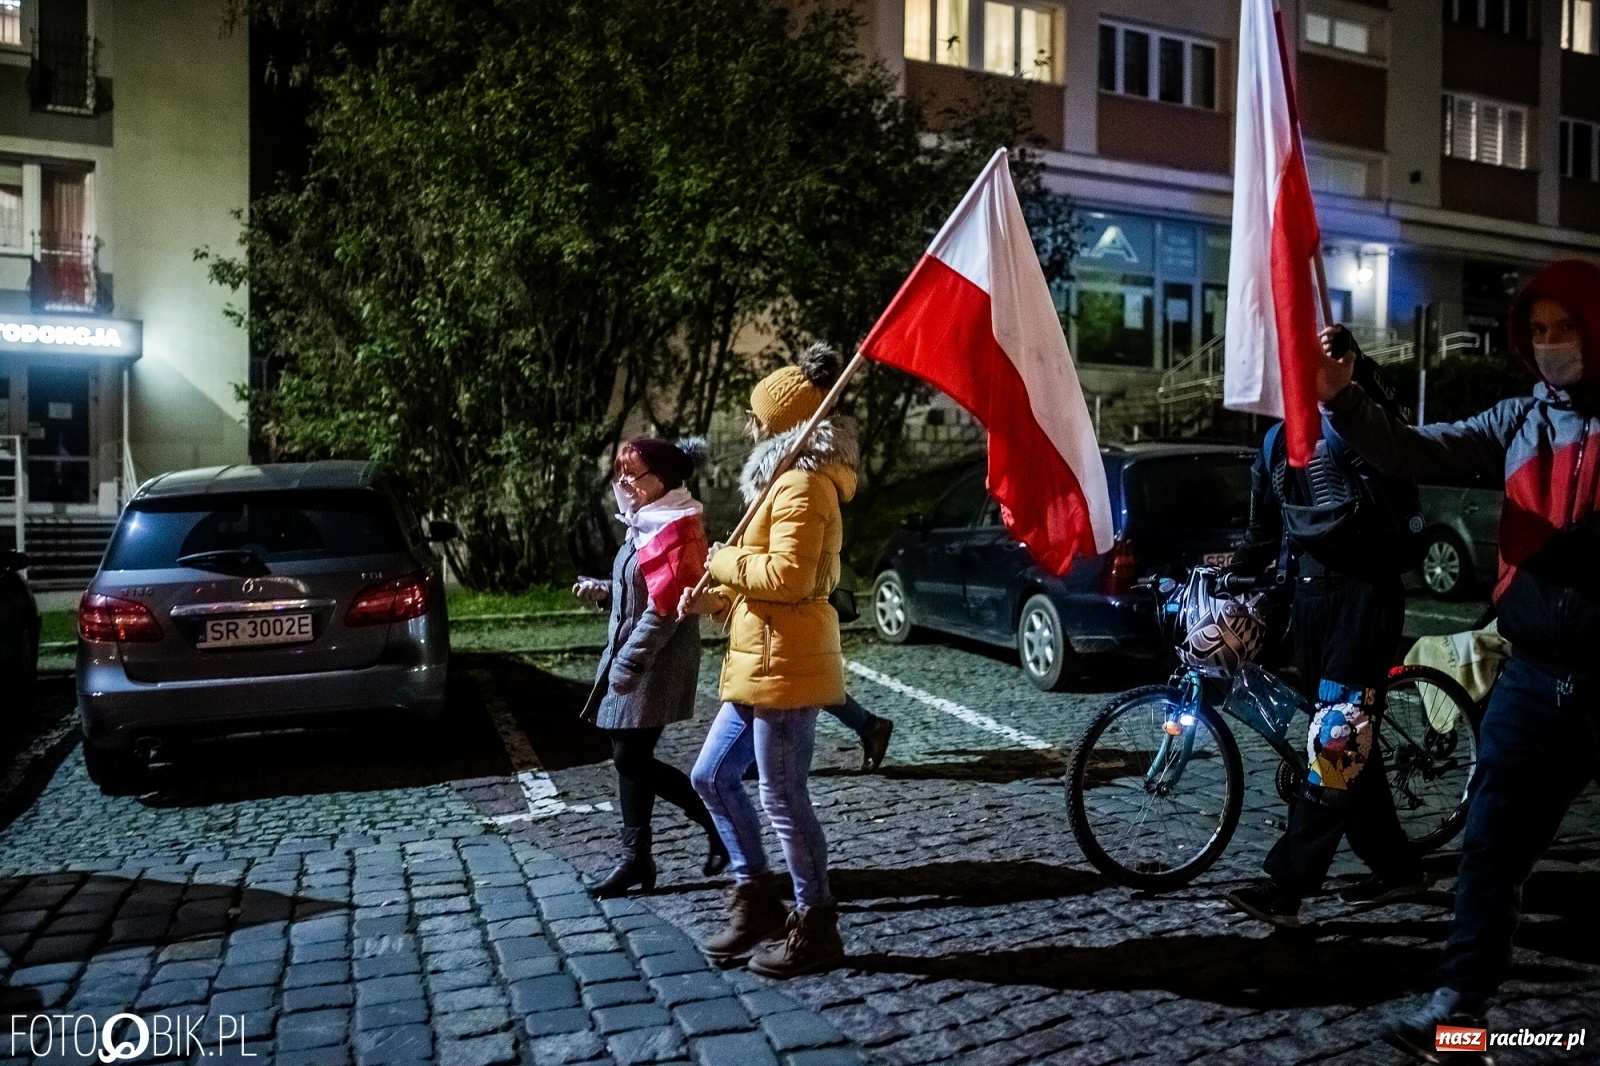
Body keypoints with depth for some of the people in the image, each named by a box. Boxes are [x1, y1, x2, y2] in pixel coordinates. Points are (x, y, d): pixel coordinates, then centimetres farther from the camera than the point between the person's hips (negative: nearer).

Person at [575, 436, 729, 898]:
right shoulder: (646, 525, 14)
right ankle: (636, 856, 20)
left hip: (656, 662, -10)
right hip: (631, 656, 10)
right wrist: (602, 590, 5)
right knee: (629, 757, 11)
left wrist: (628, 661, -20)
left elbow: (664, 605, -22)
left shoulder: (675, 528, -17)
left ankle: (718, 820, 8)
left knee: (632, 759, -5)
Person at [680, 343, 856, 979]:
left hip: (784, 666, -11)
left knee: (783, 801, 0)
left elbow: (788, 575, -26)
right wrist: (721, 599, 8)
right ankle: (755, 900, 28)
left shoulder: (802, 486, -16)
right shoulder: (790, 481, 17)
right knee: (712, 776, 16)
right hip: (762, 663, 11)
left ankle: (816, 930, 16)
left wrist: (725, 561, -11)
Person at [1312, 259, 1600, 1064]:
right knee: (1491, 844, 7)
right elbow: (1414, 453, -3)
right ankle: (1461, 1001, 16)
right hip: (1535, 675, 3)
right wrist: (1341, 400, -17)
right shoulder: (1518, 421, 6)